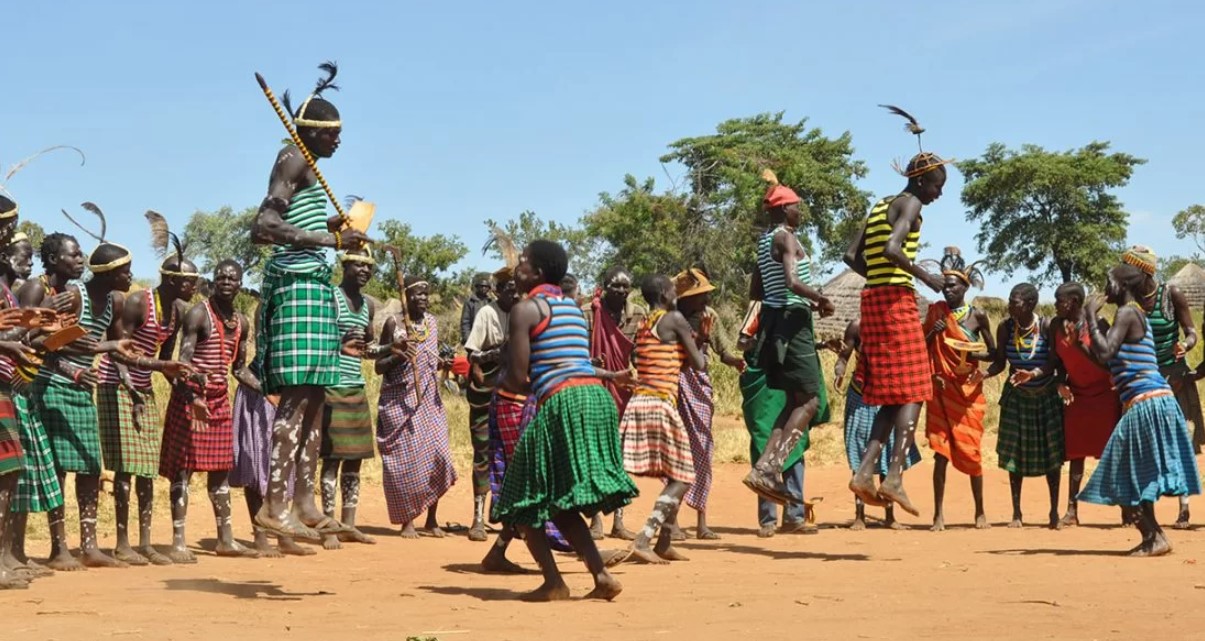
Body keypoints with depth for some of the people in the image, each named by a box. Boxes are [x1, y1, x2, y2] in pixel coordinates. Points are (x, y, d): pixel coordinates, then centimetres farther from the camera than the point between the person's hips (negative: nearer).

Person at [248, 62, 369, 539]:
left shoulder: (306, 167, 23)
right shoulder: (293, 160, -8)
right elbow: (264, 226, -20)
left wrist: (329, 226, 22)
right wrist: (328, 239, -22)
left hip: (314, 283, 11)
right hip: (297, 282, -11)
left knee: (313, 395, 9)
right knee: (298, 394, -14)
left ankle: (305, 504, 12)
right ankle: (275, 505, -16)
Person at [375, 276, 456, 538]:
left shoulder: (431, 322, 9)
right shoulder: (394, 323, -5)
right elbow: (379, 366, -4)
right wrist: (397, 357, -22)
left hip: (429, 399, 5)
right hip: (400, 401, -4)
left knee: (437, 455, -2)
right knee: (406, 458, -4)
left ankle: (431, 519, 10)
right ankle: (407, 520, 7)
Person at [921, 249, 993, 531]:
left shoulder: (978, 315, 0)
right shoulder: (936, 311, 5)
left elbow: (993, 352, 7)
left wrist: (975, 354, -13)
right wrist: (932, 333, -10)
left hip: (969, 391, -1)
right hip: (942, 390, 1)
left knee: (970, 450, 1)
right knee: (941, 451, -3)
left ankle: (980, 512, 14)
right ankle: (939, 515, -1)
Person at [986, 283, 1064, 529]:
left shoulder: (1047, 326, -15)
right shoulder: (1005, 327, -8)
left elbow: (1053, 362, -19)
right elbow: (1000, 362, -3)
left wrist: (1033, 374, -35)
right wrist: (984, 374, -22)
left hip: (1046, 397, -2)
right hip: (1016, 397, 2)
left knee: (1050, 452, 0)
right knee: (1014, 453, 1)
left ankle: (1054, 512, 12)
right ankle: (1016, 513, 9)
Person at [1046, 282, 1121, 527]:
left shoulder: (1097, 324, -18)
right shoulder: (1056, 326, -3)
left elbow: (1105, 363, -23)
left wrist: (1078, 342, -29)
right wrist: (1061, 383, -10)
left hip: (1104, 393, -5)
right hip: (1076, 394, 5)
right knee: (1076, 452, 4)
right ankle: (1071, 510, 4)